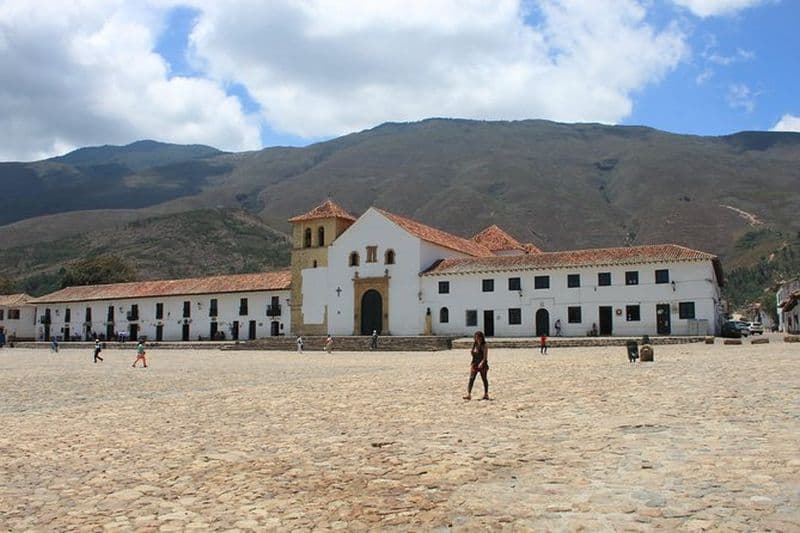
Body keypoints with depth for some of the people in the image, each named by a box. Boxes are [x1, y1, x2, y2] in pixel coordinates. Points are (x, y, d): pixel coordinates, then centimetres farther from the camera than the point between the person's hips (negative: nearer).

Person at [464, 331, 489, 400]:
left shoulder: (484, 346, -7)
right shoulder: (474, 346, 9)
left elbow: (485, 357, -16)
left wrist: (481, 363, -28)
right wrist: (471, 352, 0)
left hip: (482, 365, -5)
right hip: (474, 364, 5)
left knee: (484, 380, 8)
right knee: (471, 379, -6)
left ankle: (486, 394, 20)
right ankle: (469, 395, -10)